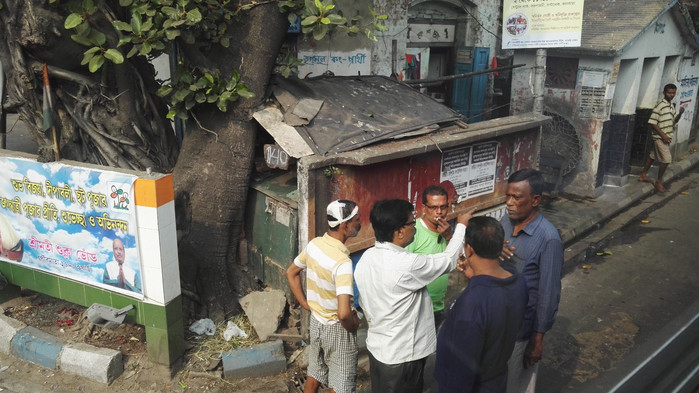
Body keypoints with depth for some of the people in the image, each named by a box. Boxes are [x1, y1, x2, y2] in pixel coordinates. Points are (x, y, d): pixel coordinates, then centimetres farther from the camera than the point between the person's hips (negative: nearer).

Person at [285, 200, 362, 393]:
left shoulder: (314, 244, -7)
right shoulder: (342, 262, -32)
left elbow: (291, 273, 8)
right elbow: (344, 313, -37)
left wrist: (306, 304, 10)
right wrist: (352, 326, -16)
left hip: (316, 321, 7)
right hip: (337, 328, -7)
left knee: (315, 374, 26)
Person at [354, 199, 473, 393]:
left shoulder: (366, 258, -5)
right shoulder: (406, 265, -29)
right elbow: (449, 260, -14)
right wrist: (461, 225, 2)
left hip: (376, 347, 7)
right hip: (401, 356, -7)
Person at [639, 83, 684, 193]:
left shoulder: (671, 105, 12)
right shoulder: (660, 105, -14)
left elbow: (673, 121, 18)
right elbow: (652, 123, -17)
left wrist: (680, 114, -2)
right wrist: (663, 135, -20)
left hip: (666, 138, 9)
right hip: (660, 137, -8)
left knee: (653, 156, 17)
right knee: (666, 159, -10)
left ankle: (643, 175, 29)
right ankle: (659, 182, 2)